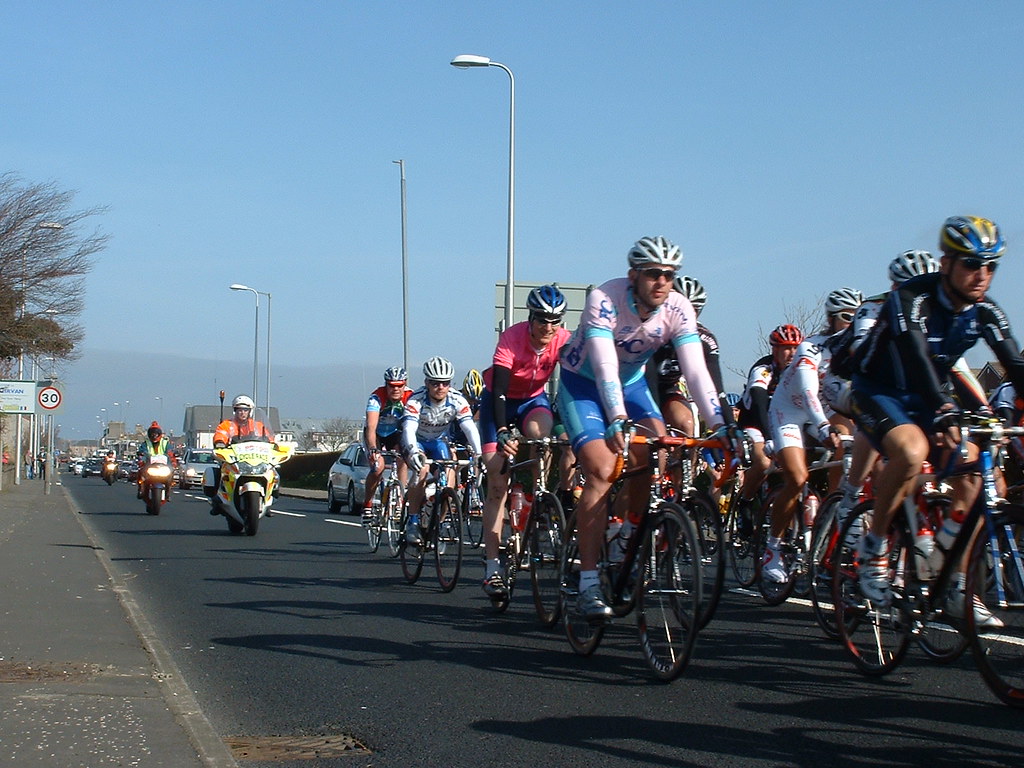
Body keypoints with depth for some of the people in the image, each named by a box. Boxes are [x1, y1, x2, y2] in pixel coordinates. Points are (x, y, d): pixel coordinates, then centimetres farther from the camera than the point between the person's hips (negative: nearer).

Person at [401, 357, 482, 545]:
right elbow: (409, 427, -41)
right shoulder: (416, 399, -28)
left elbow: (470, 427, -30)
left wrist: (478, 454, -46)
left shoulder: (457, 401, -21)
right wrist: (413, 451, -59)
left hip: (439, 442, 3)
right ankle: (412, 522, -22)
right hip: (416, 442, -3)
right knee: (422, 468, -31)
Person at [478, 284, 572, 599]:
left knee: (539, 431, -36)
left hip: (533, 399, 2)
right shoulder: (512, 338, -28)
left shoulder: (564, 341, -20)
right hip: (499, 401, -2)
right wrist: (502, 432, -45)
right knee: (497, 481, -10)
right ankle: (492, 565, -9)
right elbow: (499, 389, -34)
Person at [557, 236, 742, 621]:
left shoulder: (679, 310, -19)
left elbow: (696, 371, -24)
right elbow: (605, 367, -39)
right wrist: (616, 420, -51)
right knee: (602, 472, -21)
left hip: (631, 383, 5)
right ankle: (588, 583, -20)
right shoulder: (605, 300, -30)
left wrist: (720, 424, -34)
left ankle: (631, 531, 6)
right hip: (582, 383, -5)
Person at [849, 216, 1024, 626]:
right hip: (877, 393, -6)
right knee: (911, 452, -35)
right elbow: (916, 357, -40)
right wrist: (945, 413, -54)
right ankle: (872, 546, -15)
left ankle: (956, 589, -3)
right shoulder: (912, 299, -26)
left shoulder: (985, 312, -8)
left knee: (971, 473, -13)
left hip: (925, 398, 6)